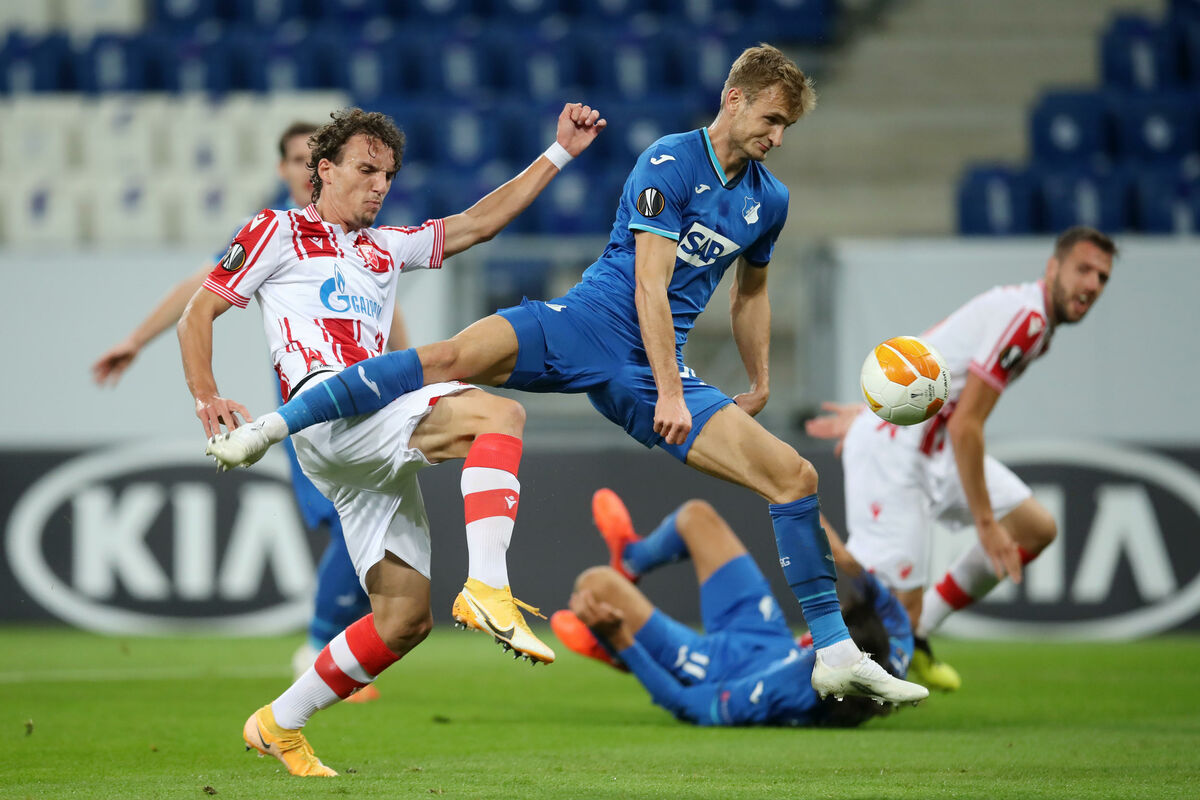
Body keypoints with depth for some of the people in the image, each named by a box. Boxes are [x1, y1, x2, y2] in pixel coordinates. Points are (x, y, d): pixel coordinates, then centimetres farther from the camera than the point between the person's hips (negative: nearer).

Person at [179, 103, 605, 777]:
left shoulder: (386, 248, 32)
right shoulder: (280, 233, 15)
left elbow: (478, 223, 30)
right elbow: (198, 313, 12)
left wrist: (560, 153, 24)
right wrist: (207, 399, -5)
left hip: (378, 454, 8)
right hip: (328, 410, -8)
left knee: (406, 618, 1)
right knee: (500, 414, -27)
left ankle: (279, 726, 12)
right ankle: (487, 589, -43)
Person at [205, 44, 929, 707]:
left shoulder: (769, 200, 12)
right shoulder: (671, 163, -8)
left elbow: (751, 291, 31)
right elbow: (650, 284, -13)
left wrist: (759, 386, 36)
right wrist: (670, 393, -17)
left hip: (658, 370, 6)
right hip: (590, 323, -5)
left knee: (795, 475, -7)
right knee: (455, 358, -31)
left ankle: (837, 653, 1)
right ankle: (273, 425, -25)